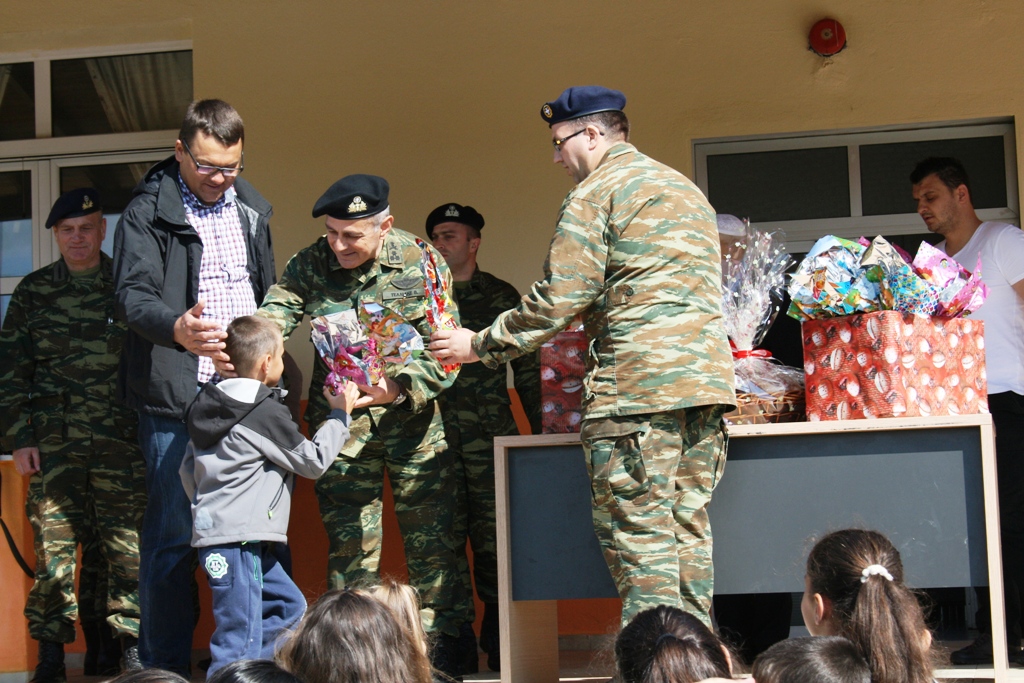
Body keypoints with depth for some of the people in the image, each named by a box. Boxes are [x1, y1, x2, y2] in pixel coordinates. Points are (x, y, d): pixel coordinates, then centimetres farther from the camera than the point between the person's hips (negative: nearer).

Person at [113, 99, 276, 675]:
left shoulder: (251, 210, 15)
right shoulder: (148, 213, -4)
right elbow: (133, 297, -17)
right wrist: (177, 329, -37)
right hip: (179, 399, -5)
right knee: (174, 534, -3)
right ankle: (165, 667, 6)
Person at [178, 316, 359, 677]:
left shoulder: (209, 405, 15)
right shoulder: (266, 413, -12)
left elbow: (187, 469, 21)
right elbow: (313, 461, -3)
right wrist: (339, 416, 8)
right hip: (237, 542, -10)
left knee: (288, 605, 21)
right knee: (240, 640, -12)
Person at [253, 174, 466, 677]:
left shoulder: (420, 262, -8)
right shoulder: (309, 265, -2)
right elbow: (272, 318, -15)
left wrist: (400, 387, -29)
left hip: (411, 419, -1)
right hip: (340, 422, 2)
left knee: (429, 536, 3)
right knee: (348, 541, 5)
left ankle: (441, 649, 14)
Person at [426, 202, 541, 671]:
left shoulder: (501, 297, 8)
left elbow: (526, 369, 10)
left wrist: (540, 432, 7)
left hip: (491, 437, -1)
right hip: (435, 436, 1)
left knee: (493, 541, -3)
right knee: (446, 541, -1)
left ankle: (499, 644, 6)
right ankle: (458, 645, 4)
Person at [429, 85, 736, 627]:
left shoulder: (595, 192, -3)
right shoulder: (686, 189, 24)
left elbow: (559, 298, -9)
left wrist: (481, 345, 1)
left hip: (638, 379, -8)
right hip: (707, 375, 8)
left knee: (637, 534, -6)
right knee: (687, 527, 9)